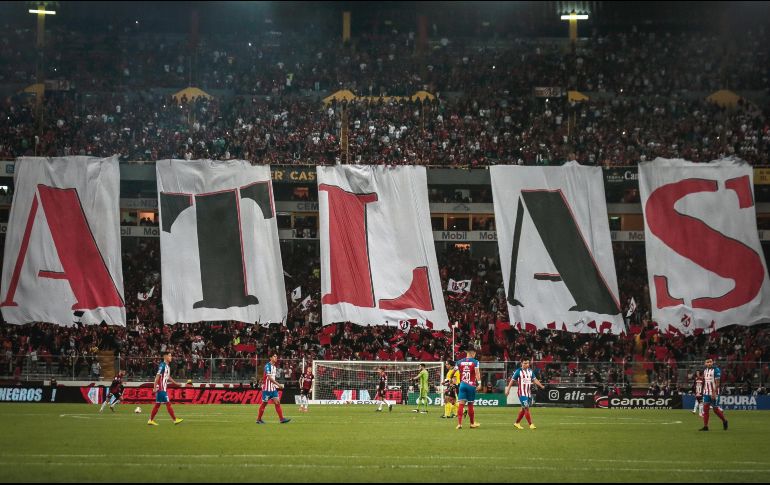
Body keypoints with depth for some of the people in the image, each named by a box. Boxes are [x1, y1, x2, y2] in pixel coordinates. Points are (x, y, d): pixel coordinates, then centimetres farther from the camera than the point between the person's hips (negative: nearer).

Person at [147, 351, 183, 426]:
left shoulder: (167, 366, 14)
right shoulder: (162, 365, -15)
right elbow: (157, 376, -18)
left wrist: (175, 383, 24)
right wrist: (155, 387, -21)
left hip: (164, 389, 9)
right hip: (161, 389, -9)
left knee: (157, 404, 10)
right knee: (168, 404, -5)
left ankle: (151, 420, 13)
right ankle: (175, 419, -2)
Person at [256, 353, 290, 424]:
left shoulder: (274, 367, 12)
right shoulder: (267, 366, -15)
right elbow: (269, 378, -23)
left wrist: (276, 385, 15)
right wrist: (278, 384, -24)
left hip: (273, 388, 8)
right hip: (267, 388, -8)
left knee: (277, 402, -2)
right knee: (264, 403, 2)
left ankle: (281, 419, -6)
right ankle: (259, 419, 13)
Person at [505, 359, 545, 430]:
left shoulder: (530, 371, 9)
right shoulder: (518, 371, -7)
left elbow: (534, 380, 10)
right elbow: (512, 380, -2)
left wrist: (541, 386, -6)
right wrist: (508, 389, -5)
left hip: (529, 393, 6)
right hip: (522, 393, -6)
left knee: (524, 409, 12)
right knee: (526, 408, -12)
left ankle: (517, 423, 25)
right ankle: (531, 424, -10)